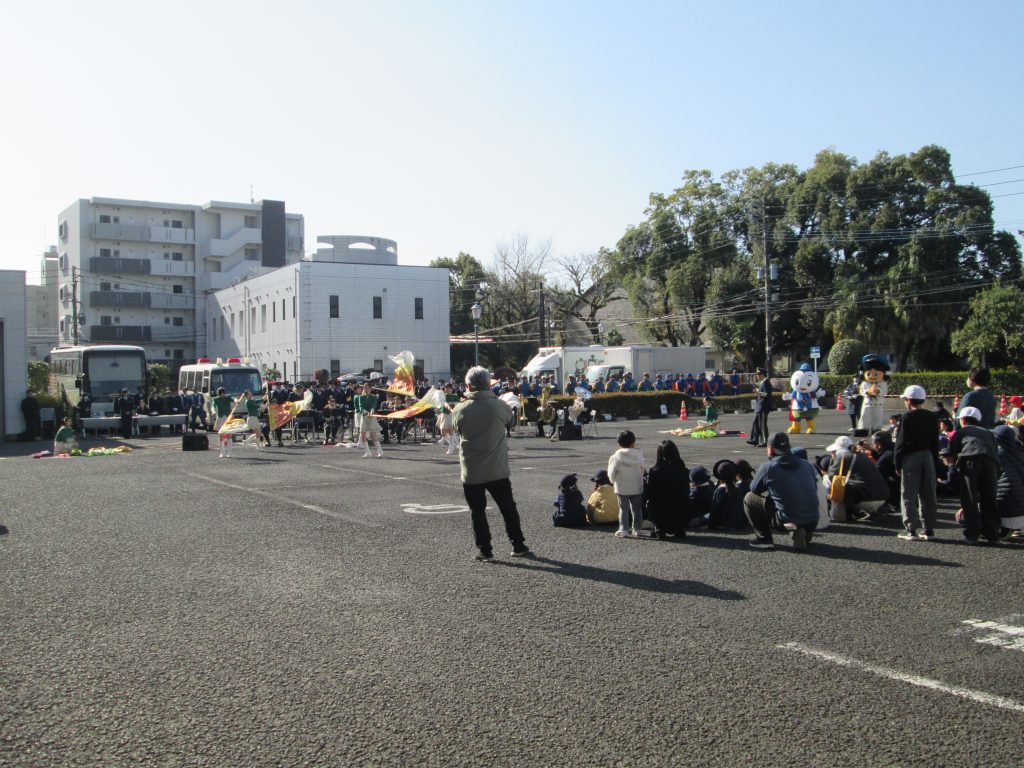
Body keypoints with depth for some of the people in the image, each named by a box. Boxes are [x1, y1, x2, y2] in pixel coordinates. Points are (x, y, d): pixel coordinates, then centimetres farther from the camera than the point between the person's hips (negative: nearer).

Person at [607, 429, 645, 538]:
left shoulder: (616, 457, -13)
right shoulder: (638, 456, -7)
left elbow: (612, 474, -7)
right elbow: (642, 471, 3)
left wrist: (613, 481, 13)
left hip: (622, 488, -2)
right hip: (637, 488, 2)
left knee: (623, 509, 4)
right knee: (636, 508, 13)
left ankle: (623, 530, -2)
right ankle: (637, 529, 18)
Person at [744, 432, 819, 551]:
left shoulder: (767, 467, -6)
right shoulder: (806, 464, 7)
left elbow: (754, 489, 7)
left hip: (787, 522, -5)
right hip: (813, 522, 5)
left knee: (749, 498, 10)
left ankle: (764, 539, 7)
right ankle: (802, 534, 18)